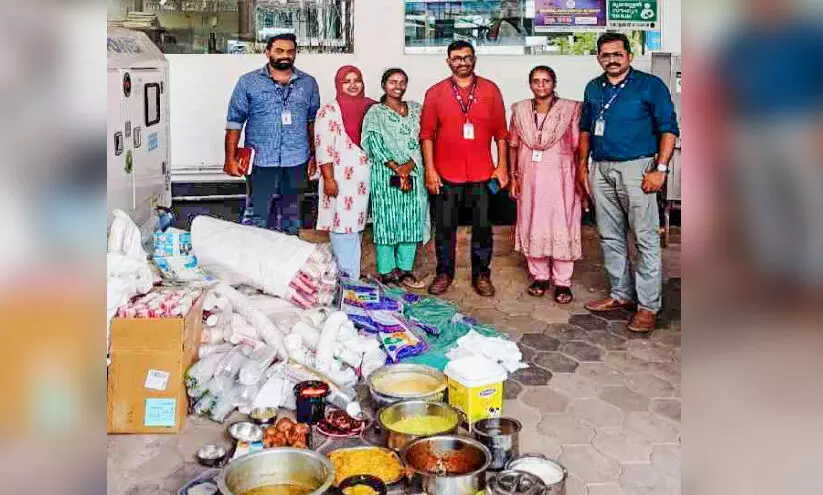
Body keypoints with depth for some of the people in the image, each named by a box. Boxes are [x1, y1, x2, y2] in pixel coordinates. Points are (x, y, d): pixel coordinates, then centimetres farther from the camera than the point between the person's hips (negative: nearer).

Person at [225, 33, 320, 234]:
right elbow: (234, 121, -1)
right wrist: (230, 158, -6)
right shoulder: (249, 82, 0)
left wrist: (314, 155, 9)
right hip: (260, 160, -2)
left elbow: (313, 121, 13)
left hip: (296, 161, 3)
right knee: (258, 217, 1)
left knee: (291, 217, 13)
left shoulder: (308, 83, 8)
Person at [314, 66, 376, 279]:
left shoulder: (371, 108, 10)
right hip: (341, 179, -5)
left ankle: (352, 275, 23)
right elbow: (324, 147, -11)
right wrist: (328, 179, -17)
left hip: (365, 178, 5)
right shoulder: (329, 111, -6)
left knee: (356, 226, 13)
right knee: (343, 227, -4)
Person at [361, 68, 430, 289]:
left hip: (413, 173, 4)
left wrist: (410, 165, -12)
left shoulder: (416, 109, 12)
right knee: (386, 220, -1)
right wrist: (396, 168, -15)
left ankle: (405, 269, 16)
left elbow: (420, 141, 4)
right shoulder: (375, 113, 1)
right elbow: (376, 145, -8)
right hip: (386, 174, -4)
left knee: (411, 221, 6)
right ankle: (387, 272, 7)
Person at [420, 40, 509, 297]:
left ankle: (481, 274, 19)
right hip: (446, 174, 0)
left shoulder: (490, 90, 5)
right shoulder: (435, 93, 2)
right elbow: (427, 134, 1)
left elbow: (500, 132, 6)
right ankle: (444, 273, 21)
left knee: (482, 227, 6)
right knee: (444, 227, 7)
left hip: (482, 173, 1)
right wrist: (430, 169, -5)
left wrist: (502, 166, 1)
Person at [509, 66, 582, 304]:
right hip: (530, 177, 3)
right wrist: (513, 176, 6)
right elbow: (513, 146, 10)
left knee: (561, 227, -2)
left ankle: (562, 282, 6)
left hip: (560, 177, -3)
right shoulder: (520, 111, 7)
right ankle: (539, 276, 21)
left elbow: (578, 147, -2)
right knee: (532, 226, 7)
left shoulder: (570, 110, -2)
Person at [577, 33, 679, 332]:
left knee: (646, 239, -5)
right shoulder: (593, 88, 14)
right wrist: (582, 166, 14)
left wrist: (660, 169, -13)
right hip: (601, 170, 6)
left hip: (636, 168, -6)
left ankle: (648, 306, 1)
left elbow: (669, 128, -5)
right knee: (610, 237, 11)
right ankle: (621, 294, 24)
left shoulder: (650, 85, -3)